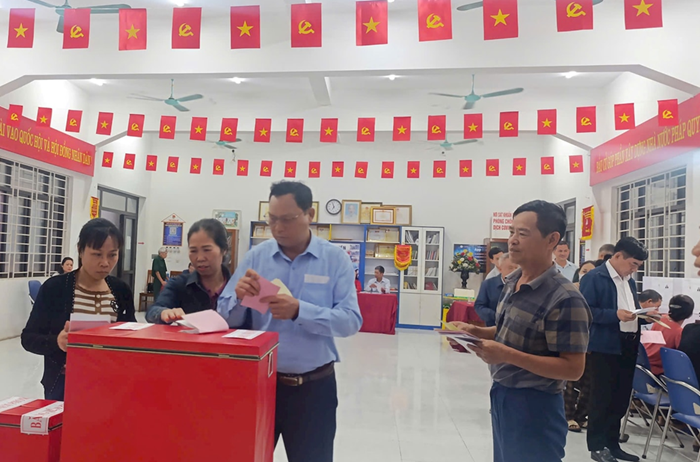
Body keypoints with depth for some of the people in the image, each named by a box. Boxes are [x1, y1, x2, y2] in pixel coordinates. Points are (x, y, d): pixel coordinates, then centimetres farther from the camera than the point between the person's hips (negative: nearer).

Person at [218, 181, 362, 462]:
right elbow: (227, 319, -1)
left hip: (314, 386, -1)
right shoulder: (256, 256, -1)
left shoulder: (336, 259, -7)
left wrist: (299, 311, -28)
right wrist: (239, 297, -23)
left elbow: (351, 321, -15)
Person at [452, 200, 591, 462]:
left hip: (534, 405, -8)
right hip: (501, 395, 8)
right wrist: (475, 332, -1)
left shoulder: (565, 298, -22)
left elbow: (573, 369, -23)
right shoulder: (511, 283, 4)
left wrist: (507, 355, -29)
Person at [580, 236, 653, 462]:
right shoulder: (594, 278, -12)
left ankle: (612, 443, 27)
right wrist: (615, 315, -25)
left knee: (621, 397, 14)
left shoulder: (630, 281, 14)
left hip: (628, 345, 8)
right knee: (602, 397, 2)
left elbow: (632, 309, 22)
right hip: (605, 346, -8)